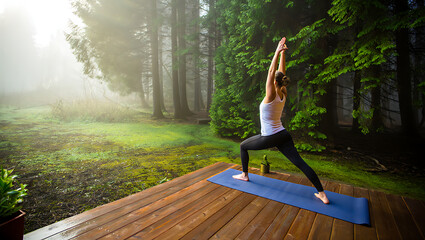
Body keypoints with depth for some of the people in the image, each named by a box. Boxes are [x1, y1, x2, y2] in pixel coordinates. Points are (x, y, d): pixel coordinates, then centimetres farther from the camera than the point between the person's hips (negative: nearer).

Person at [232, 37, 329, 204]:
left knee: (243, 146, 14)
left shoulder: (271, 96, -15)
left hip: (269, 138, -6)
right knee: (299, 162, 4)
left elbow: (271, 71, -19)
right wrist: (282, 53, 12)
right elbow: (281, 72, 10)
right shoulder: (283, 95, 3)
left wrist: (278, 52, -18)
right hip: (283, 135, 7)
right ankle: (322, 194, 2)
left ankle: (244, 175, 27)